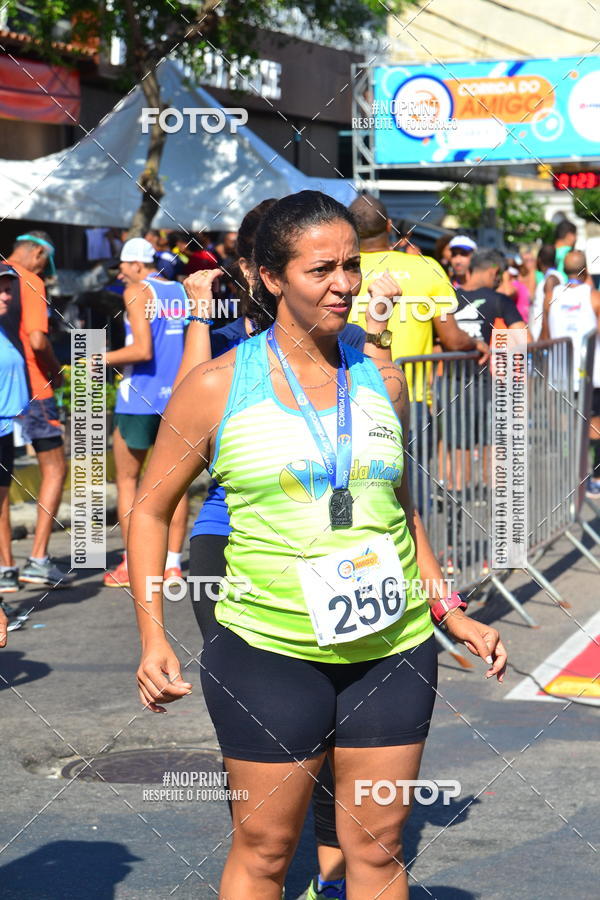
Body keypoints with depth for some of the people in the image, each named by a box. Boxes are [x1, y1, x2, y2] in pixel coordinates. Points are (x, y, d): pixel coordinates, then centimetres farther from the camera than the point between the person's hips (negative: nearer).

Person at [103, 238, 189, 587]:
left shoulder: (137, 291, -8)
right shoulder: (182, 291, 10)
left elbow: (142, 350, -17)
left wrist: (103, 359, -4)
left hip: (139, 397, -5)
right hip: (176, 395, 5)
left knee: (127, 480, 5)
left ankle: (131, 564, 4)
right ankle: (173, 563, 6)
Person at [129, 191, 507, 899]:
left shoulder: (381, 381, 8)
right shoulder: (217, 387, -4)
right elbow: (151, 508, 4)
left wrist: (451, 614, 14)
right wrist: (153, 638, -5)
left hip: (394, 650, 3)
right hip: (269, 650, -3)